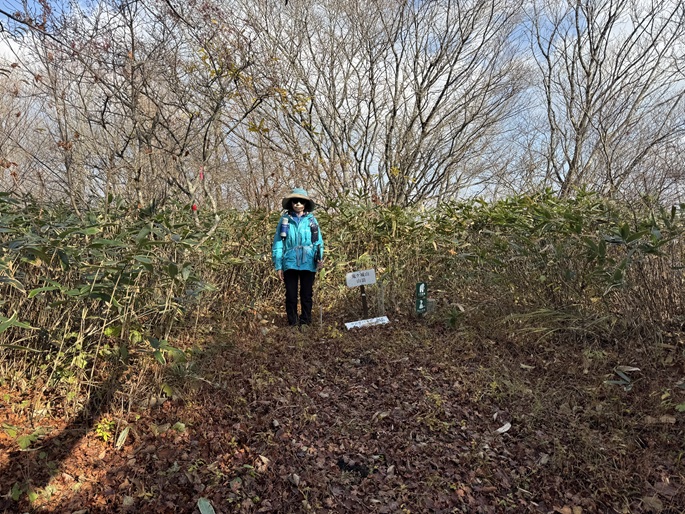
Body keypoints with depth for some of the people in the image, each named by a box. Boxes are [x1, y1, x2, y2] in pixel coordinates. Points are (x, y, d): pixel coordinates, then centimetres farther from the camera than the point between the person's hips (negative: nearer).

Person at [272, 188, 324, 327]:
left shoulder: (311, 220, 6)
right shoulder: (284, 220, 3)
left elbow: (318, 241, 5)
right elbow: (277, 243, 2)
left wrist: (319, 258, -10)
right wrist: (278, 266, -2)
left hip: (308, 264, 1)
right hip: (290, 264, -1)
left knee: (306, 294, 10)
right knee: (291, 294, 5)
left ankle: (306, 321, 21)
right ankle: (292, 322, 16)